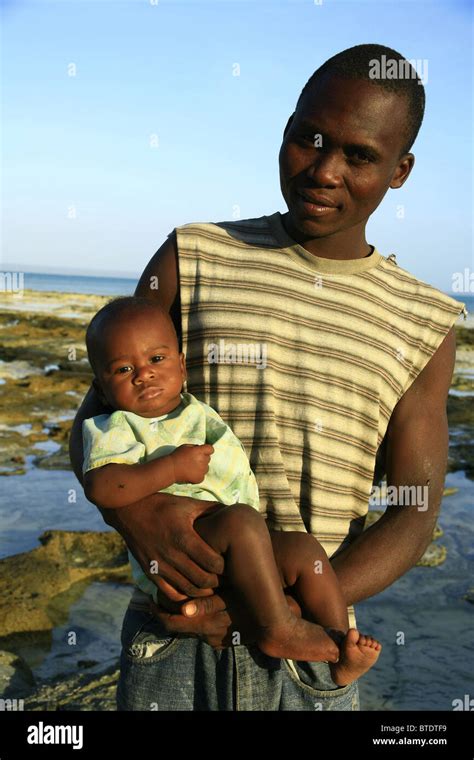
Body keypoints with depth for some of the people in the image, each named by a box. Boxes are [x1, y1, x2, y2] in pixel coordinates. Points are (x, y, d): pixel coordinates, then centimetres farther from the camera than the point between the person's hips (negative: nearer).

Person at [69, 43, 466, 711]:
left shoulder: (425, 325, 0)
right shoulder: (194, 259, -1)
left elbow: (414, 517, -4)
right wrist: (133, 509, -20)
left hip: (309, 660, 1)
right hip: (171, 644, 0)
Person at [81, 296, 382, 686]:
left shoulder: (198, 410, 19)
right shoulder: (115, 429, -5)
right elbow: (100, 487, -25)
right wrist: (173, 467, -24)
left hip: (239, 551, 8)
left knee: (304, 548, -7)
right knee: (242, 521, -33)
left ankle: (340, 650, -1)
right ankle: (277, 626, -25)